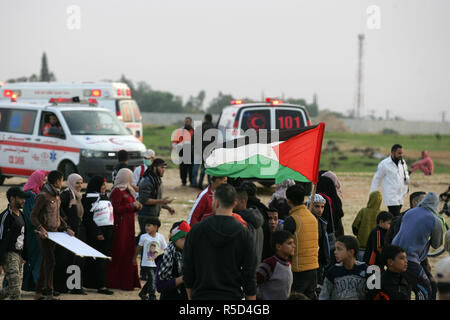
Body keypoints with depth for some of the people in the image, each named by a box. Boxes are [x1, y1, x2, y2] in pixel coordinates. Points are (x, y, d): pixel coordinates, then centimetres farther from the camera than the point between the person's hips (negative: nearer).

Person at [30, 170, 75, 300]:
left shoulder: (56, 196, 15)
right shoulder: (43, 196, -13)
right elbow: (33, 216, -15)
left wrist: (66, 228, 15)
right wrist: (40, 228, -29)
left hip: (54, 233, 9)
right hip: (44, 234, -9)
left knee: (45, 262, 10)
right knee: (50, 262, -11)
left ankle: (39, 292, 16)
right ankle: (49, 294, -10)